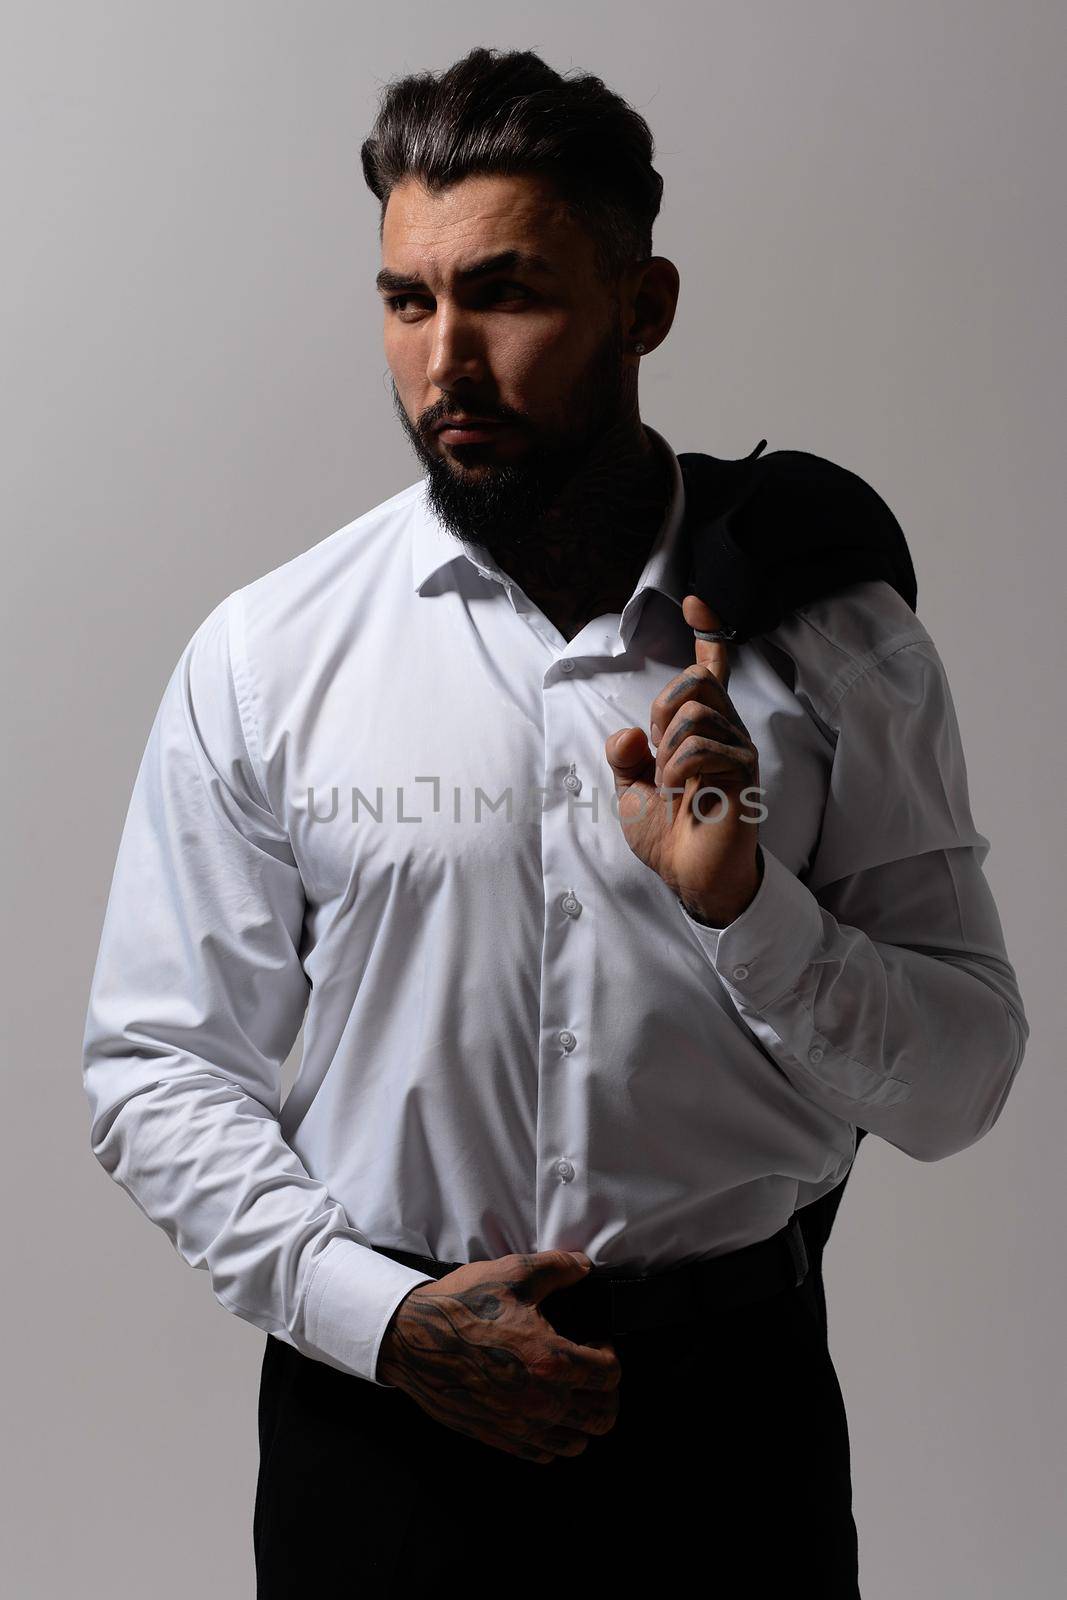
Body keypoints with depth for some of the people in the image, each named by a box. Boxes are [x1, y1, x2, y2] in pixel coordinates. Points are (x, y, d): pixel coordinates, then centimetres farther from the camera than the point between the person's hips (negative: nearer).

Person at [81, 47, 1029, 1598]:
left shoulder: (837, 644, -4)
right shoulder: (261, 656, -5)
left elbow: (958, 1085, -3)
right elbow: (158, 1067, -2)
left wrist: (742, 901, -19)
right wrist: (380, 1314, -13)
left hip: (732, 1413, 1)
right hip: (376, 1414, 0)